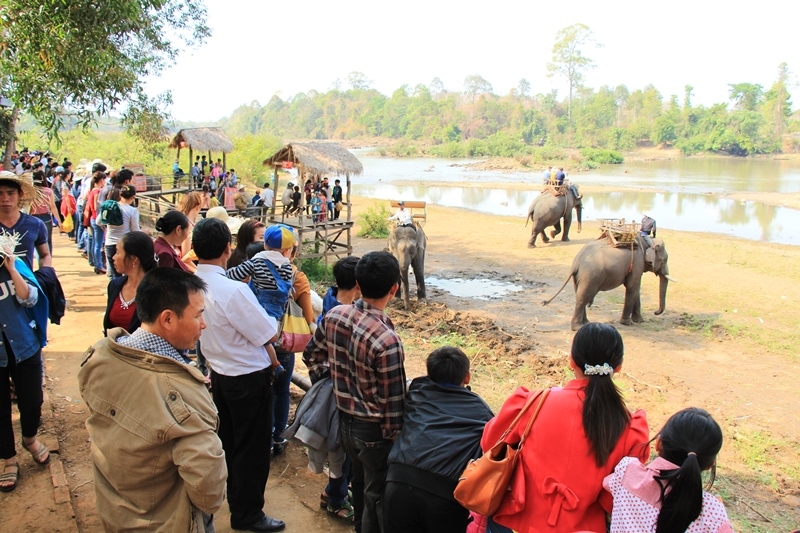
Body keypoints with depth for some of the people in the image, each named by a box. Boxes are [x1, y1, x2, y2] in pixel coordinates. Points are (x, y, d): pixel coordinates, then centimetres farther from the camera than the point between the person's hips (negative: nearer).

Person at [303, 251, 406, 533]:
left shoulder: (334, 316, -11)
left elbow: (311, 355, 7)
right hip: (374, 432, -7)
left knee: (360, 484, 29)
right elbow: (392, 403, -22)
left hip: (344, 422, 7)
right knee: (377, 496, 15)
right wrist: (398, 440, -9)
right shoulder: (387, 340, -31)